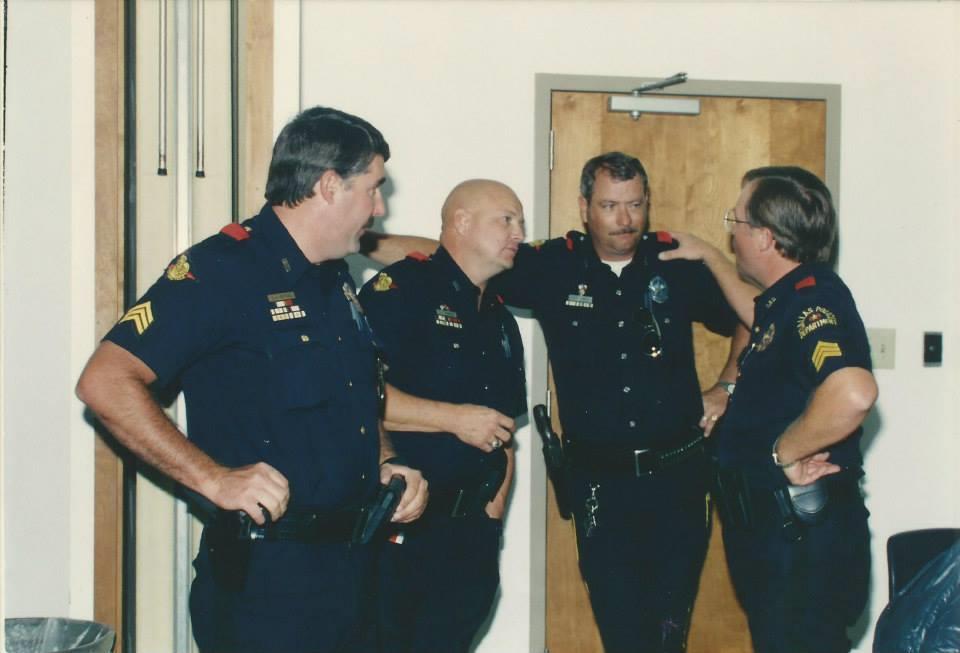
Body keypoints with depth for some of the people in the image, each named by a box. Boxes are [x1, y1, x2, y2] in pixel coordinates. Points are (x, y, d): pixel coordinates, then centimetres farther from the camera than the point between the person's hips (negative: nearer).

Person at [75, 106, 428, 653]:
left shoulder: (337, 280, 14)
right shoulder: (222, 271, -14)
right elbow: (106, 383, -23)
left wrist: (384, 465, 7)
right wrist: (216, 480, -27)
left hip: (351, 564, 9)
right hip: (264, 576, -8)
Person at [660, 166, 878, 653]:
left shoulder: (814, 300, -23)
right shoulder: (790, 297, 9)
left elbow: (853, 393, -42)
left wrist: (784, 452, -27)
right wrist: (709, 257, 36)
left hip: (803, 535, -10)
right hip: (771, 525, 10)